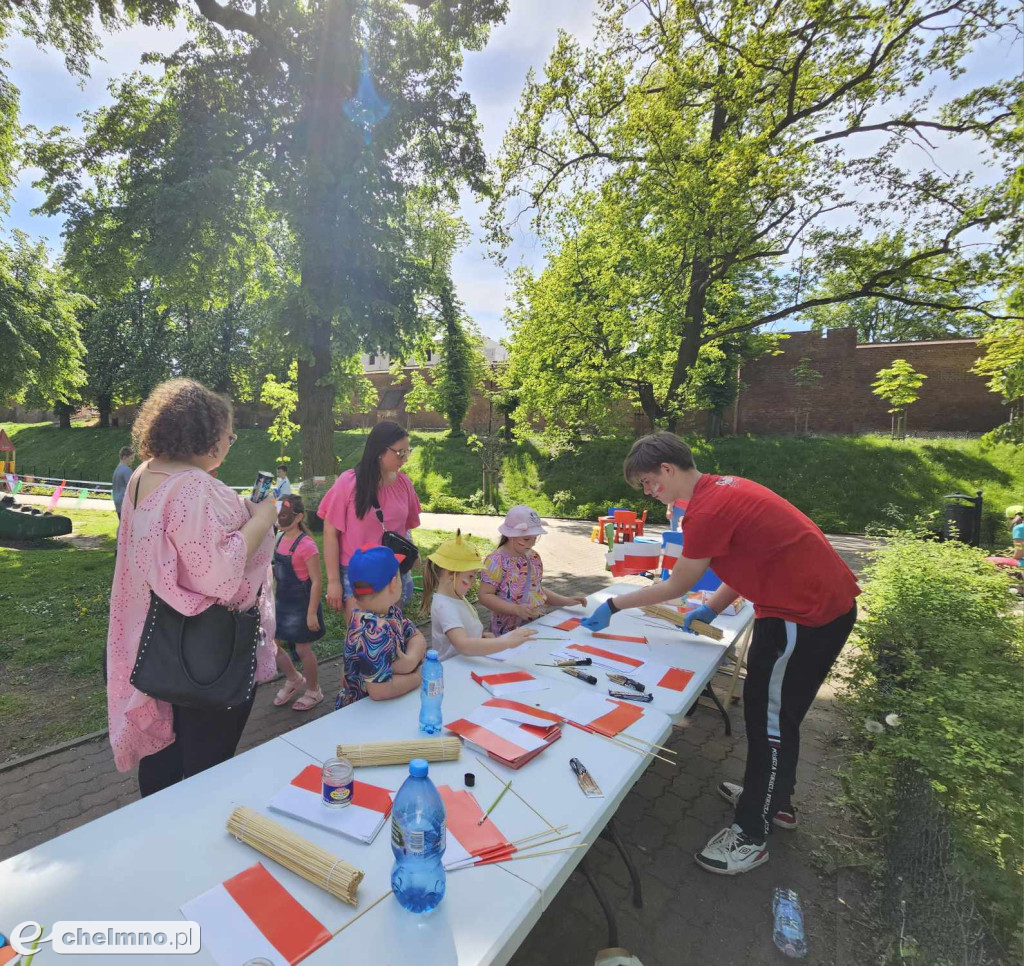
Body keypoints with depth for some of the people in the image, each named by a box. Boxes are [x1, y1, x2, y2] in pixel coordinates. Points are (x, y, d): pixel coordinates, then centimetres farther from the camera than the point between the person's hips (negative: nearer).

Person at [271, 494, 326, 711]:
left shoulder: (306, 545, -22)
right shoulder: (280, 539, 2)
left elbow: (317, 581, -20)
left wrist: (312, 613, -19)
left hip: (300, 604, -7)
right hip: (281, 602, 8)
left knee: (302, 649, 7)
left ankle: (313, 691, 30)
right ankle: (293, 679, 38)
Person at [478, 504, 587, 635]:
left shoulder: (534, 557, 11)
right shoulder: (496, 560, -10)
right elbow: (485, 596, -12)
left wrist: (566, 601, 10)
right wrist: (516, 609, -23)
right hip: (509, 631, -6)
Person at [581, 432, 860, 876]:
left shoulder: (709, 510, -23)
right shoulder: (725, 488, 6)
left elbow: (676, 586, -13)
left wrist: (613, 605, -3)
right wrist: (712, 609, 11)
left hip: (807, 614, -10)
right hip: (828, 600, 10)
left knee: (770, 718, 5)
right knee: (774, 709, 23)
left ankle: (751, 835, 23)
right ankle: (774, 799, 43)